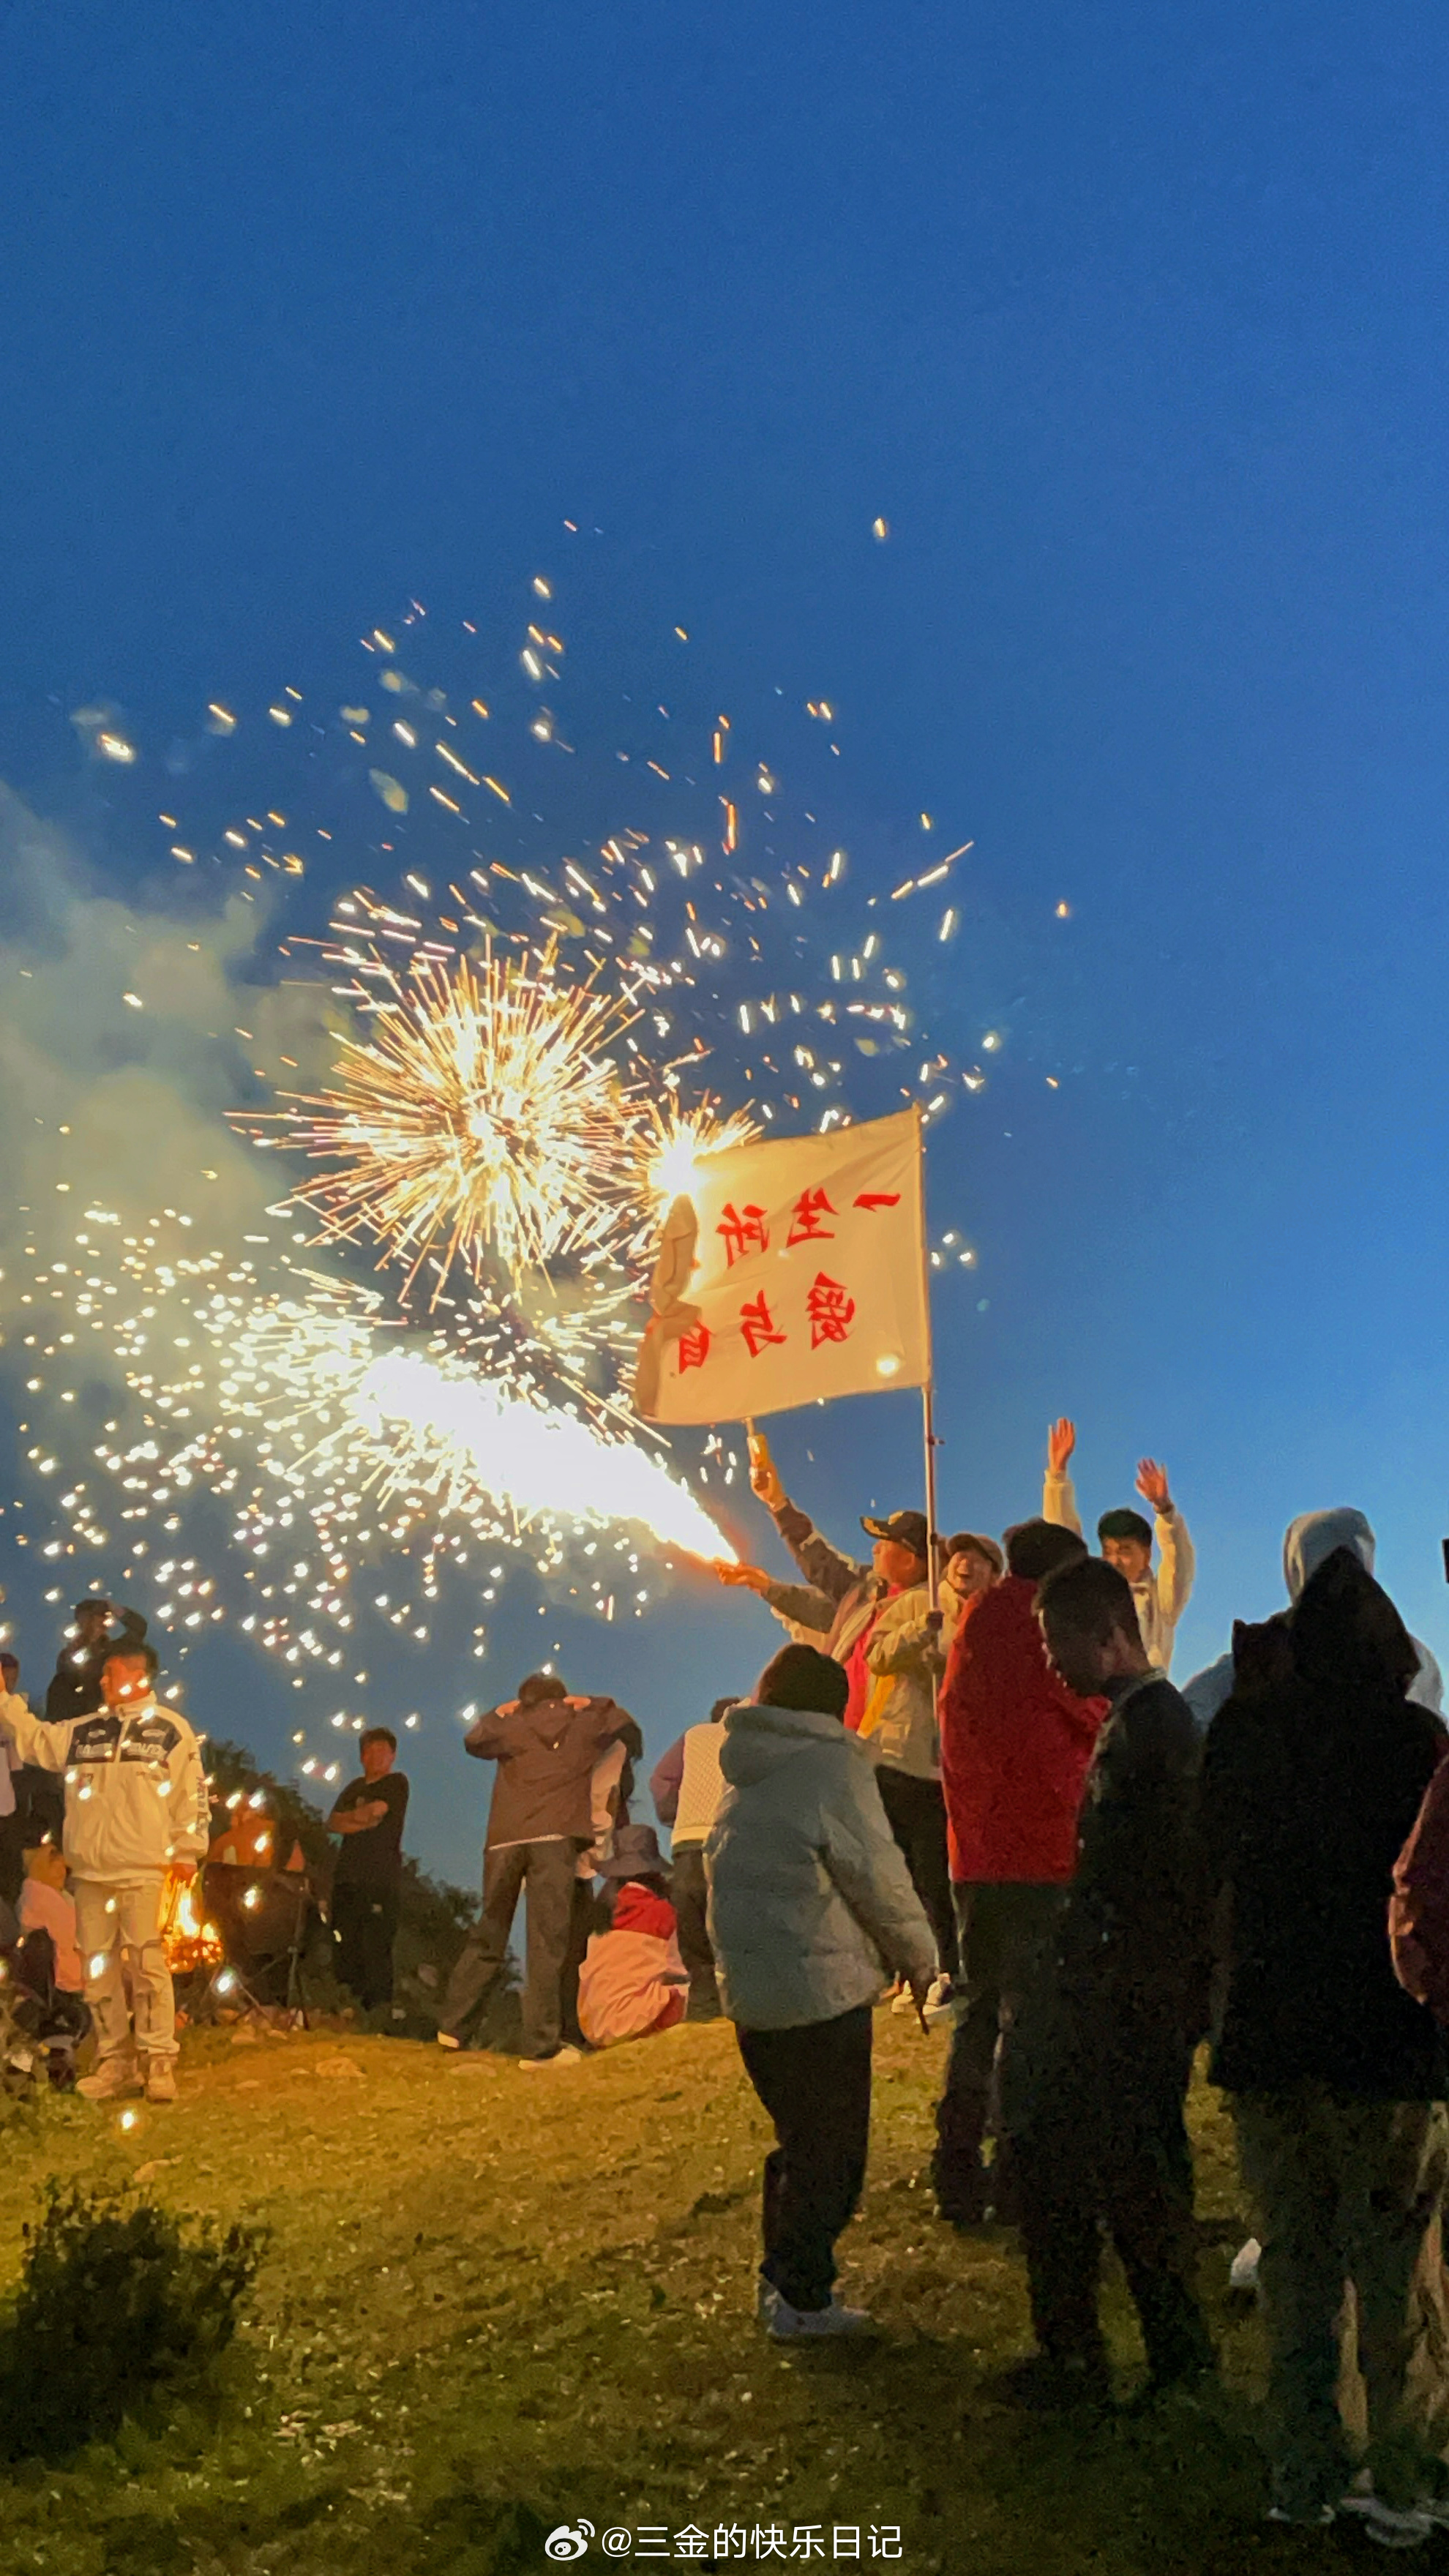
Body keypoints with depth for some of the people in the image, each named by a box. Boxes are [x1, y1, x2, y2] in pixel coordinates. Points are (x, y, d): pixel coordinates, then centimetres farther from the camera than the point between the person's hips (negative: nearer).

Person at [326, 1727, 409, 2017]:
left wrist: (349, 1817, 8)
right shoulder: (355, 1788, 23)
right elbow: (332, 1824, 11)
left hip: (381, 1881, -5)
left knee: (376, 1948, -12)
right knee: (346, 1948, 1)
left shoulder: (396, 1784, 6)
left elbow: (376, 1810, -8)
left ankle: (377, 2012, -12)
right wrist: (364, 1821, -2)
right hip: (348, 1878, 6)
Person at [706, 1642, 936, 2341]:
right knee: (832, 2151, 5)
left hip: (749, 1989, 7)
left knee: (800, 2139, 21)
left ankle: (782, 2279, 28)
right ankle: (802, 2300, 11)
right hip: (821, 1988, -7)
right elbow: (879, 1876, -11)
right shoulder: (831, 1765, -12)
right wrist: (918, 1957, 4)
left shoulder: (743, 1775, 11)